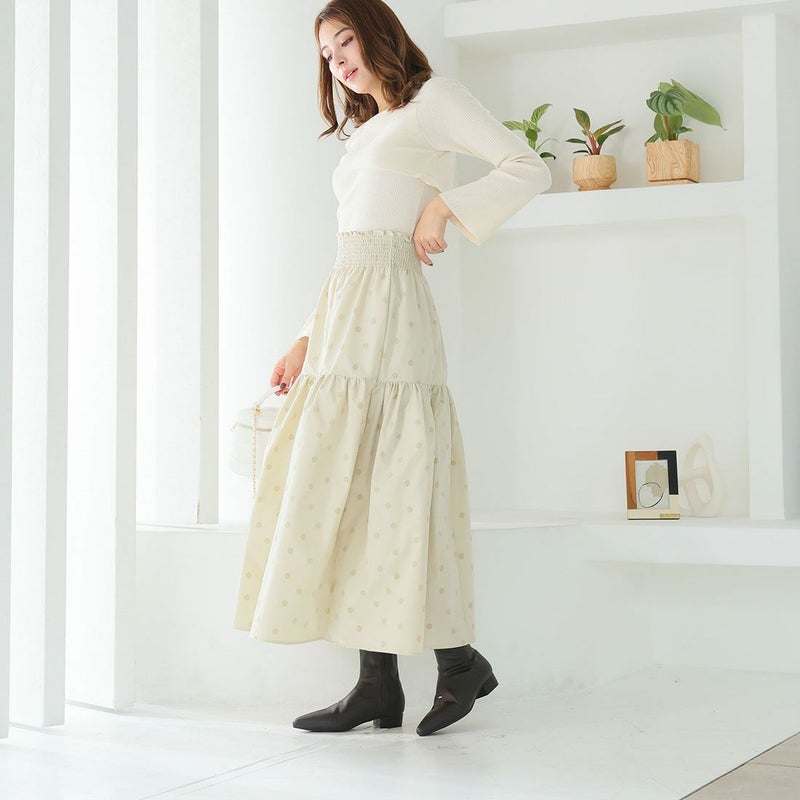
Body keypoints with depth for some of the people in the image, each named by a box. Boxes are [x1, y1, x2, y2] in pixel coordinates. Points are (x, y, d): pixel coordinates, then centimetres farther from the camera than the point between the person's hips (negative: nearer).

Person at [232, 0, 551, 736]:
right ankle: (379, 685, 1)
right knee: (352, 490, 1)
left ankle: (458, 660, -2)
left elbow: (528, 169, -1)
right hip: (344, 316, 8)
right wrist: (310, 342, 17)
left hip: (388, 313, -8)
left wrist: (444, 206, -11)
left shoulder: (433, 98, 7)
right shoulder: (364, 136, 28)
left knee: (386, 488, -11)